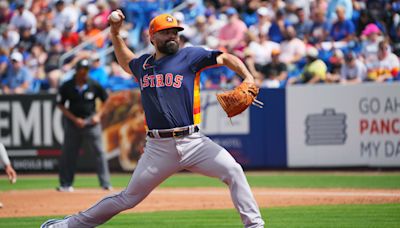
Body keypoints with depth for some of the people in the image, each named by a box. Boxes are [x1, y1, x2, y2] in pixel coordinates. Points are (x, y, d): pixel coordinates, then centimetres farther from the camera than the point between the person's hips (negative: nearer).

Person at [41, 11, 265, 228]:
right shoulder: (143, 64, 14)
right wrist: (115, 34, 27)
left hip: (193, 142, -1)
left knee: (233, 171, -20)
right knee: (129, 198, 4)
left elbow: (225, 58, -2)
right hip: (159, 147, 1)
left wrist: (248, 78, -17)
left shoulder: (190, 56, 3)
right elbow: (126, 61, 38)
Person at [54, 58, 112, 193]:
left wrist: (98, 115, -4)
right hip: (73, 121, 1)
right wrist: (74, 119, -8)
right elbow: (60, 105, 1)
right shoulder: (67, 87, -6)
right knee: (68, 153, 3)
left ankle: (105, 183, -3)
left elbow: (105, 100, 8)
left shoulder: (94, 85, -5)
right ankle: (66, 184, 12)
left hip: (91, 121, -1)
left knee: (99, 151, -5)